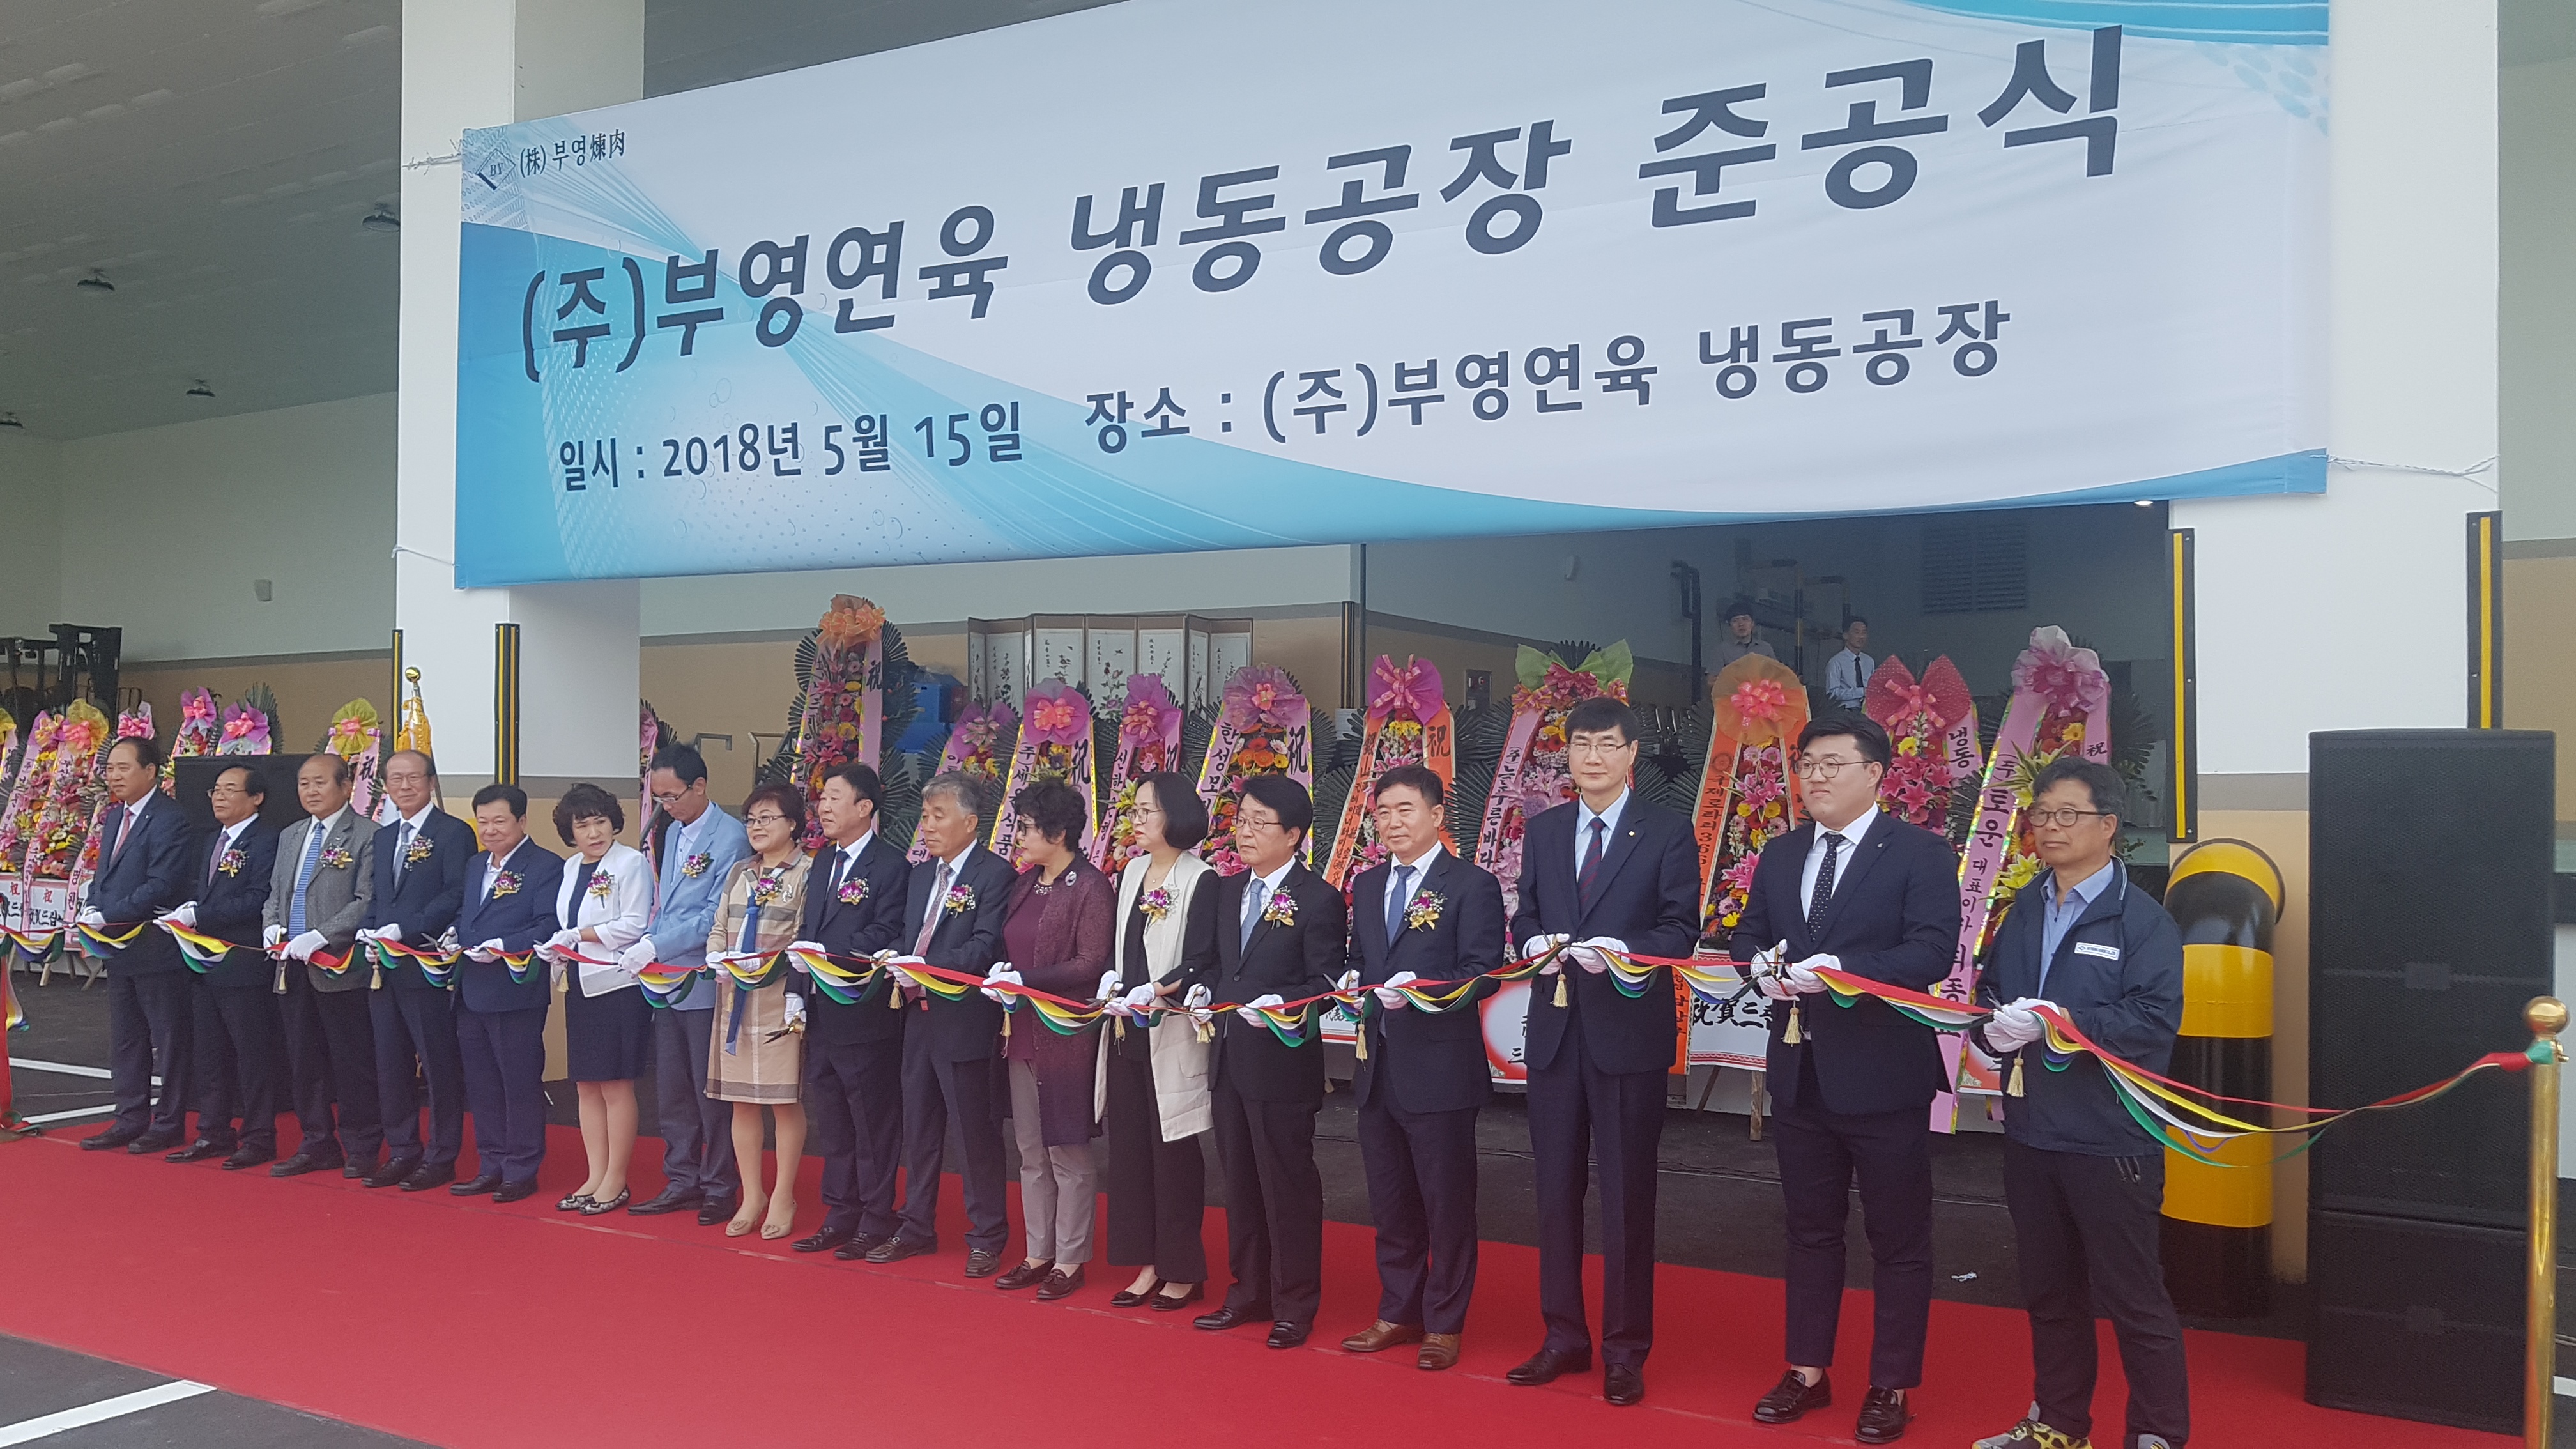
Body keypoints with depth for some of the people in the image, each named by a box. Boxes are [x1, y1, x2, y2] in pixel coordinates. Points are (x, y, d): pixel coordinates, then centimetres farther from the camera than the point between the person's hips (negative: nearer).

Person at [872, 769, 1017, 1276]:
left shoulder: (995, 875, -11)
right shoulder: (921, 875, 14)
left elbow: (985, 948, -19)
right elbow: (908, 939, 15)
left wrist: (923, 966, -26)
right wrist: (895, 961, -7)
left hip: (966, 1023, -8)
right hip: (920, 1018, 8)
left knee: (976, 1131, 1)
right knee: (919, 1129, 16)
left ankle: (986, 1238, 12)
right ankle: (917, 1228, 28)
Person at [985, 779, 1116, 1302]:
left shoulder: (1090, 887, -12)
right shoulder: (1024, 883, 11)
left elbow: (1091, 964, -17)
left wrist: (1025, 980, -20)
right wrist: (1002, 975, 0)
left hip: (1067, 1037, -8)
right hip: (1022, 1035, 8)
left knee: (1069, 1154, 2)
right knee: (1031, 1154, 14)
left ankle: (1071, 1261, 12)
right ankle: (1039, 1254, 23)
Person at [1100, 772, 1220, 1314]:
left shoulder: (1201, 881, -9)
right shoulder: (1132, 873, 11)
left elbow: (1200, 964, -15)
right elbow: (1122, 951, 15)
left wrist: (1156, 994, -26)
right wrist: (1114, 995, 0)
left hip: (1172, 1037, -7)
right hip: (1128, 1032, 7)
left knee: (1174, 1151, 1)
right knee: (1130, 1147, 9)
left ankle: (1184, 1271, 12)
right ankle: (1148, 1264, 19)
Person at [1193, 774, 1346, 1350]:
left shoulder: (1318, 899, -9)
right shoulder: (1226, 892, 13)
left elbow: (1326, 982, -12)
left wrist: (1279, 1003, -26)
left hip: (1284, 1063, -7)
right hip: (1228, 1059, 7)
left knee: (1288, 1185, 2)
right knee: (1240, 1182, 15)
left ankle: (1294, 1306, 14)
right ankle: (1248, 1293, 28)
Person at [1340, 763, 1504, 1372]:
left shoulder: (1472, 886, -7)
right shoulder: (1367, 887, 13)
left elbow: (1483, 974, -14)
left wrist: (1419, 990, -27)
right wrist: (1355, 992, -4)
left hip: (1441, 1071, -6)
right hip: (1378, 1069, 7)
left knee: (1447, 1204, 5)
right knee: (1390, 1203, 16)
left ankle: (1444, 1324, 17)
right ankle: (1398, 1314, 29)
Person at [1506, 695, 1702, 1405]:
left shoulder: (1668, 832, -2)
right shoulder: (1542, 831, 11)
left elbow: (1681, 931, -6)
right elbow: (1524, 916, 14)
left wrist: (1620, 949, -23)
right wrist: (1535, 941, -9)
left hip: (1630, 1033, -4)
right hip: (1554, 1030, 4)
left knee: (1627, 1195, 2)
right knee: (1556, 1191, 11)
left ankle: (1626, 1349, 13)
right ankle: (1564, 1336, 24)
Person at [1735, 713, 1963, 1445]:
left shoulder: (1921, 854, -8)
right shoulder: (1779, 856, 11)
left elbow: (1932, 951, -18)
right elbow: (1748, 936, 14)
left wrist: (1842, 968, -28)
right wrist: (1764, 966, -9)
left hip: (1884, 1075, -5)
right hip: (1799, 1073, 6)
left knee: (1898, 1238, 6)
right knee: (1810, 1229, 16)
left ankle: (1891, 1387, 18)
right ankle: (1808, 1371, 28)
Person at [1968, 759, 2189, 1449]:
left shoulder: (2143, 919, -10)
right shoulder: (2022, 912, 12)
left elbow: (2155, 1020, -20)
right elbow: (1989, 994, 11)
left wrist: (2060, 1022, -26)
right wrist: (1992, 1027, -10)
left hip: (2110, 1139, -6)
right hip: (2030, 1132, 7)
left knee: (2133, 1298, 3)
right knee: (2049, 1290, 18)